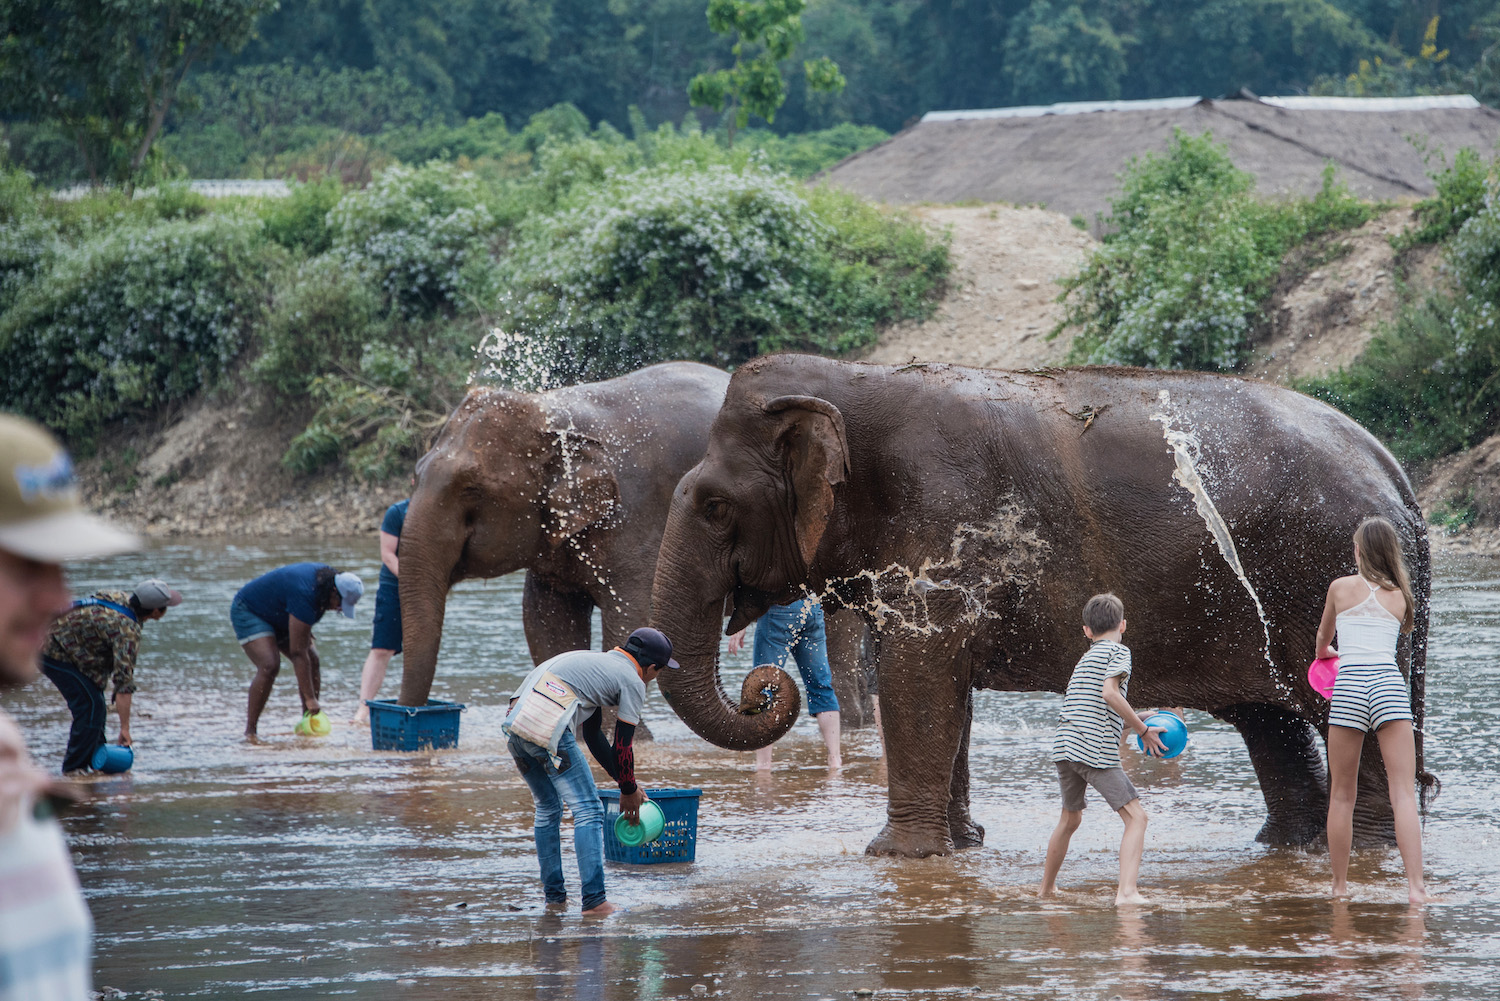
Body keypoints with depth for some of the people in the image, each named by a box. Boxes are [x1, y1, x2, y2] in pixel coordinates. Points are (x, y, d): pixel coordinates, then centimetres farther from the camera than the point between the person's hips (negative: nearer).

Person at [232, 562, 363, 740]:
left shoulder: (327, 576, -11)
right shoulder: (305, 595, -38)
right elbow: (298, 652, -36)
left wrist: (307, 633, 5)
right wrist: (309, 698, -34)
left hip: (276, 616, 10)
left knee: (313, 661, -2)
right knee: (269, 666, -27)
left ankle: (308, 723, 2)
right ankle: (250, 730, -21)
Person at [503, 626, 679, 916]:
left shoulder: (596, 662, 33)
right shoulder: (633, 682, 7)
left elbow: (593, 734, 37)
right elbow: (623, 745, 7)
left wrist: (626, 783, 39)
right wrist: (629, 791, 22)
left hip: (515, 724, 8)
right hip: (549, 731, -8)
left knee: (548, 807, 25)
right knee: (588, 810, 0)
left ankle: (554, 895, 29)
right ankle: (594, 901, -5)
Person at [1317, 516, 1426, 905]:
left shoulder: (1341, 587, 9)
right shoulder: (1399, 595, 13)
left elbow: (1324, 637, 27)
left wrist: (1324, 653, 52)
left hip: (1349, 684, -1)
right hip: (1389, 682, 1)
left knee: (1341, 795, 11)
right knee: (1403, 792, -6)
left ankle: (1340, 885, 17)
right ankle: (1415, 884, -18)